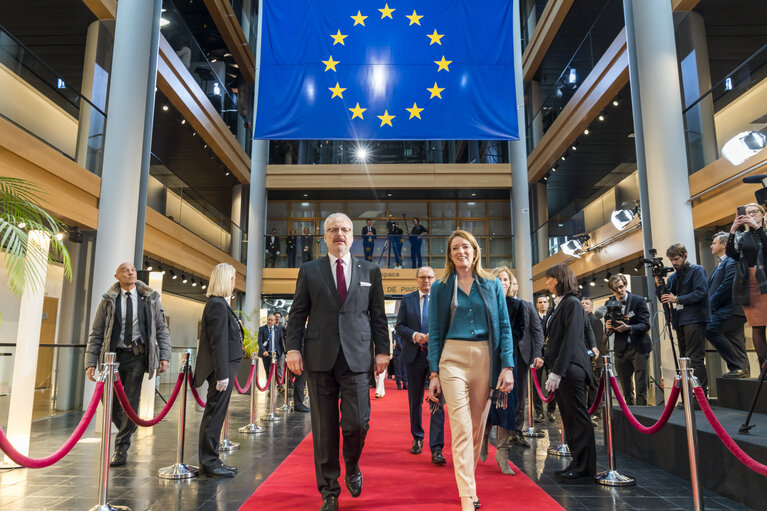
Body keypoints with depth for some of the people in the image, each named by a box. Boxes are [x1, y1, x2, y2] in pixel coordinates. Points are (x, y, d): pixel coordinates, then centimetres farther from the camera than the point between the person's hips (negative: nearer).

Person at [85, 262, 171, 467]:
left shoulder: (150, 298, 4)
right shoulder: (108, 301, 4)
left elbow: (162, 329, 6)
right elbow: (96, 334, 5)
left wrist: (164, 356, -3)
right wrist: (91, 362, -3)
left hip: (137, 356, -1)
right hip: (113, 355, 1)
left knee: (130, 402, -1)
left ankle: (121, 448, 11)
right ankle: (127, 430, 31)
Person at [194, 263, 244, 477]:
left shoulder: (219, 303, 16)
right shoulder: (217, 305, -16)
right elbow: (219, 341, -20)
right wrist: (222, 374, -22)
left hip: (225, 366, 11)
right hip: (222, 367, -11)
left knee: (215, 414, 15)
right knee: (215, 414, -2)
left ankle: (210, 460, 24)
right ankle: (209, 462, 7)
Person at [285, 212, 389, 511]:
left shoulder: (370, 271, 12)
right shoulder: (309, 271, 10)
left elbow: (378, 315, 10)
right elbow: (297, 314, 7)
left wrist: (382, 350, 3)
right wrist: (293, 347, -4)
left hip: (356, 357, 0)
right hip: (319, 358, 0)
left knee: (356, 423, -5)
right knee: (324, 428, 6)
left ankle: (352, 468, 28)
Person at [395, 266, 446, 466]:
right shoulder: (407, 299, 8)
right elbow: (399, 326, 4)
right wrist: (414, 335, -14)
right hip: (414, 355, 2)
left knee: (437, 402, -8)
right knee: (414, 401, 13)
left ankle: (436, 449, -6)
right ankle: (417, 438, 31)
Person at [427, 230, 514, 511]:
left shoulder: (492, 284, 9)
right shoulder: (440, 287, 7)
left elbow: (504, 327, 5)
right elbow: (434, 332, 6)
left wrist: (507, 366, -6)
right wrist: (433, 374, -1)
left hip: (486, 358, 2)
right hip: (453, 358, -1)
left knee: (478, 426, 8)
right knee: (461, 428, -8)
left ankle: (467, 478, 27)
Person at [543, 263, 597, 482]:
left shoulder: (572, 303, -12)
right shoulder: (558, 304, 16)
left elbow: (571, 339, -18)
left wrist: (557, 371, -20)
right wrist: (548, 361, 11)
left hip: (571, 369, -9)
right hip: (560, 369, 9)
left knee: (578, 417, -1)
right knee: (568, 418, 13)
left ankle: (585, 467, 9)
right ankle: (577, 462, 22)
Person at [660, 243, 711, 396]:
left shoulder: (697, 270, -2)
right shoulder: (673, 277, 18)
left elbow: (701, 292, -14)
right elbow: (665, 298, 15)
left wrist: (677, 299, -15)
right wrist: (659, 284, -1)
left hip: (695, 319, -8)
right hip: (680, 321, 8)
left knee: (695, 359, -11)